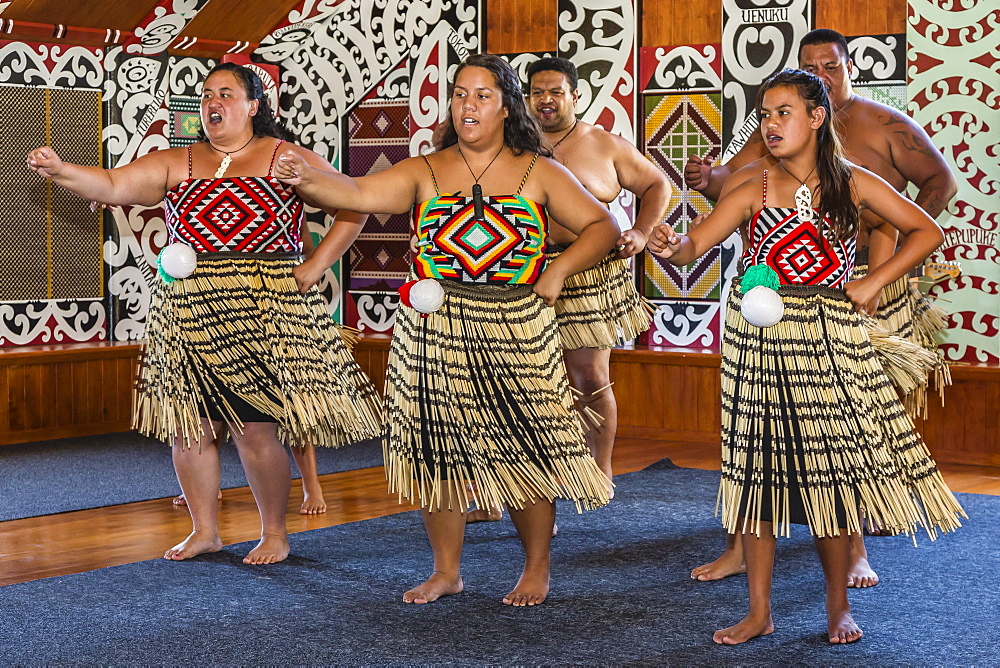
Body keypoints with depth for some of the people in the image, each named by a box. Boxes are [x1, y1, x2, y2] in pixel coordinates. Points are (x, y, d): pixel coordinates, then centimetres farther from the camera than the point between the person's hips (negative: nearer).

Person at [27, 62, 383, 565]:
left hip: (263, 314, -4)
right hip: (187, 314, 4)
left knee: (257, 430, -4)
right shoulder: (175, 165, 9)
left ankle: (275, 533, 13)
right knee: (188, 425, 7)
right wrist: (61, 171, -19)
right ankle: (205, 531, 21)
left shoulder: (287, 159, 2)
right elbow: (112, 186, -1)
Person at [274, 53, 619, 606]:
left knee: (526, 449, 0)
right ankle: (446, 571, 22)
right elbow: (356, 193, -10)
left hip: (516, 333, -1)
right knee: (438, 450, 6)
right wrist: (307, 179, -29)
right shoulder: (424, 172, 5)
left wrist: (559, 269, -8)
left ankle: (536, 571, 19)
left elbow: (602, 226, 7)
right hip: (433, 333, 1)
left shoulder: (538, 173, 5)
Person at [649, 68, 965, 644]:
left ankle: (839, 607, 19)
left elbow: (927, 232, 9)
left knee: (835, 467, 2)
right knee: (756, 467, 4)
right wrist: (671, 246, -31)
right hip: (759, 337, 1)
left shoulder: (852, 184, 2)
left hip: (830, 338, 0)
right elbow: (696, 243, -9)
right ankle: (759, 612, 14)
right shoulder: (755, 189, 0)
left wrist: (873, 282, 0)